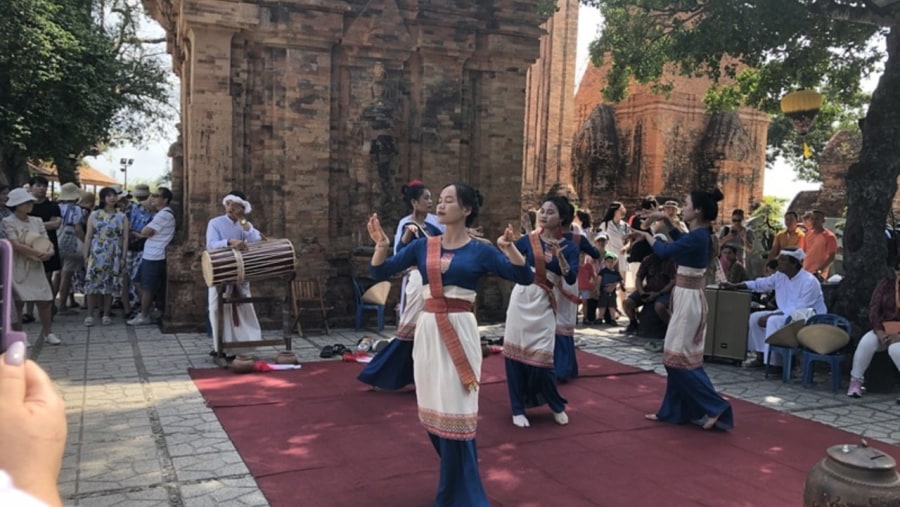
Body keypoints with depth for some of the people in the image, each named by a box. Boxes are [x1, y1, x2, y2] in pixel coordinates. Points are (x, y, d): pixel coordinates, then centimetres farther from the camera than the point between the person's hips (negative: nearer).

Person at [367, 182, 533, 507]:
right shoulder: (422, 246, 7)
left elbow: (525, 277, -8)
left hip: (460, 332, -4)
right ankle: (456, 478, 37)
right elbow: (379, 273, 5)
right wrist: (382, 245, -13)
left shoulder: (479, 251, -2)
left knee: (454, 412, -3)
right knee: (433, 409, 13)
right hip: (428, 331, 5)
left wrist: (509, 248, -23)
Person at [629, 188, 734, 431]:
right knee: (679, 356, 13)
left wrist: (646, 235, -2)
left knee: (679, 356, -2)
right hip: (687, 298, 10)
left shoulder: (698, 237, -20)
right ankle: (673, 410, 21)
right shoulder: (700, 235, 9)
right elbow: (680, 240, 29)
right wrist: (666, 221, 19)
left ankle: (716, 406, 3)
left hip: (688, 299, -10)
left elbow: (665, 251, -18)